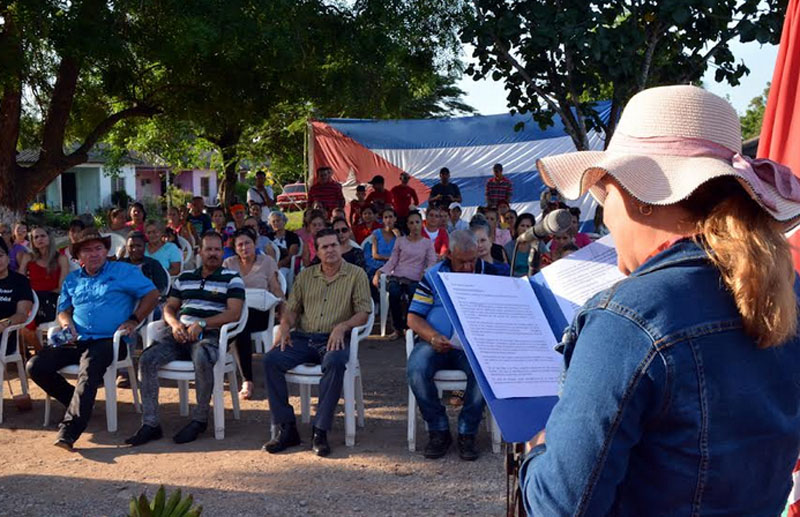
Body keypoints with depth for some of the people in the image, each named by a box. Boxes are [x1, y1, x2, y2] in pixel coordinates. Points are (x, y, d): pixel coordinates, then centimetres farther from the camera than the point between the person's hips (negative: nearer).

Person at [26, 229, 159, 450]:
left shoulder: (123, 271, 8)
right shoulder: (72, 280, 22)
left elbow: (151, 294, 3)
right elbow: (64, 309, 24)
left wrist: (134, 320, -7)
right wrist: (66, 322, -1)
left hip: (109, 340, -6)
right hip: (77, 341, 6)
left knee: (89, 367, -36)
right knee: (36, 366, -12)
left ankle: (69, 431, -40)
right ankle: (77, 402, 5)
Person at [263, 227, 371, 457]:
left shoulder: (356, 274, 7)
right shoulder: (305, 276, 19)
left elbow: (363, 313, -1)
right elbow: (292, 308, 17)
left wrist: (342, 326, -19)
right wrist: (284, 326, -5)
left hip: (334, 339, -4)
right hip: (303, 337, 4)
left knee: (335, 362, -38)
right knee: (271, 360, -23)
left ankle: (320, 431, -28)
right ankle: (286, 429, -18)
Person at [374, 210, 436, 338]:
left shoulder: (427, 243, 13)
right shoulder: (400, 241, 16)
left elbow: (431, 264, 3)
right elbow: (392, 261, 11)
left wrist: (426, 274, -18)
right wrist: (379, 272, -4)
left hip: (415, 279, -1)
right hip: (397, 277, 1)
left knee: (413, 293, -35)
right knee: (394, 293, -34)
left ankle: (408, 326, -12)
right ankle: (398, 328, -15)